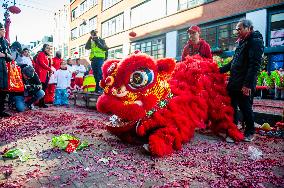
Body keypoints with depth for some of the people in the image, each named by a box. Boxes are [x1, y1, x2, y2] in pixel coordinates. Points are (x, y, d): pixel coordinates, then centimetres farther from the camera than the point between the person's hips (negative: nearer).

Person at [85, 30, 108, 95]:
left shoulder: (101, 40, 7)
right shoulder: (91, 42, 20)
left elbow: (104, 48, -10)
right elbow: (86, 47, 4)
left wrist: (97, 41, -9)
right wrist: (89, 39, -1)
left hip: (99, 59, -5)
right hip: (93, 60, 5)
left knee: (99, 74, -11)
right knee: (95, 75, 7)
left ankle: (100, 89, -10)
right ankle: (97, 89, 13)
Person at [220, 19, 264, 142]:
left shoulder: (256, 41, -7)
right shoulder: (241, 42, 20)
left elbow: (254, 65, -17)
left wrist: (248, 84, -22)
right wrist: (219, 70, 19)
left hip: (245, 85, -8)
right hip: (234, 83, 8)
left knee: (246, 108, 2)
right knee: (232, 108, 10)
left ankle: (250, 133, 21)